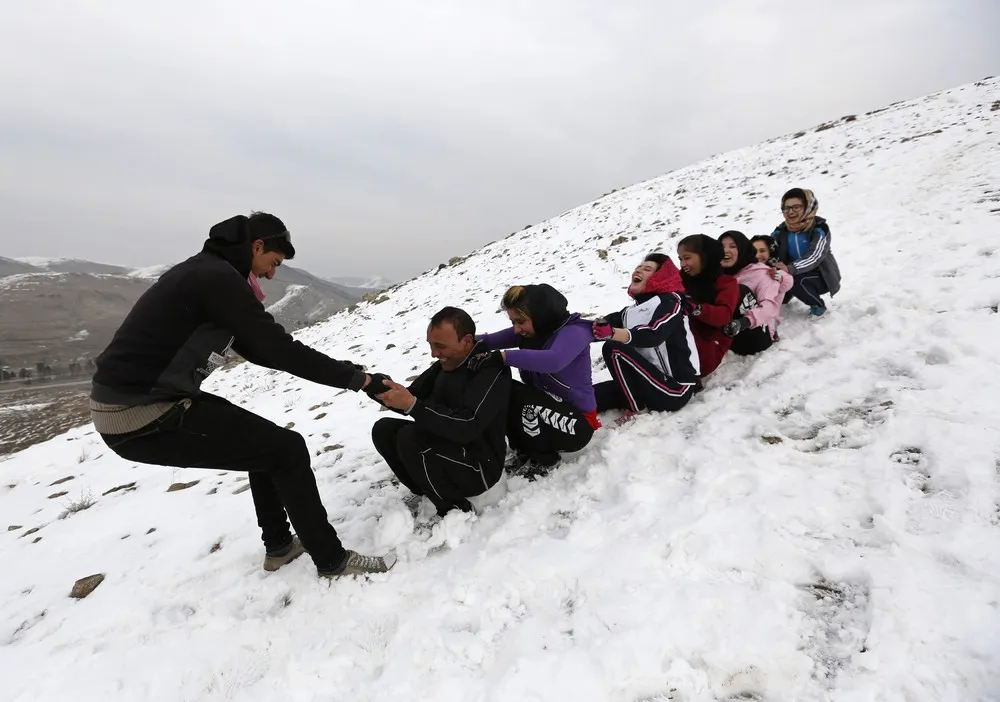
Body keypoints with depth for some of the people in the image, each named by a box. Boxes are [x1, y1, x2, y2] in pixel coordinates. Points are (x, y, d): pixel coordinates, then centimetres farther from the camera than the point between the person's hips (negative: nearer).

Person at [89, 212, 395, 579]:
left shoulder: (203, 271, 15)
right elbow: (279, 349, -19)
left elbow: (256, 349, 20)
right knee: (286, 448, -8)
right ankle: (331, 559, 6)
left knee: (265, 441, 19)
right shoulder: (219, 277, -16)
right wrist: (355, 377, -12)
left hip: (133, 399, 10)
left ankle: (279, 545, 30)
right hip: (142, 415, -10)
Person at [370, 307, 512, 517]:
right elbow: (414, 397, 6)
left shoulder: (492, 370, -21)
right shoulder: (445, 364, 4)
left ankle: (457, 511, -11)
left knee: (409, 438, -27)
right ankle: (429, 492, 4)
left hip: (480, 466, -8)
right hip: (445, 450, 8)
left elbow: (466, 427, -33)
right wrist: (380, 389, -14)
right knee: (383, 429, -2)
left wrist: (412, 405, -37)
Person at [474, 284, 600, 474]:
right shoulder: (530, 331, 2)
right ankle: (524, 450, 4)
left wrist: (503, 356, -45)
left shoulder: (573, 332, -20)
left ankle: (544, 459, -5)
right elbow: (494, 339, -10)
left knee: (513, 396, -26)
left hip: (577, 422, -7)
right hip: (544, 412, 7)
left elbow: (553, 361, -42)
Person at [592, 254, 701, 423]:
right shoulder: (631, 311, 16)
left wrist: (612, 333, -40)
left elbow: (654, 335, -26)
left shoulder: (670, 300, -6)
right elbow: (609, 322, -2)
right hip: (652, 385, 8)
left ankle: (636, 410, -14)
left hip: (675, 389, -7)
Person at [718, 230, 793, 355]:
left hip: (757, 337, -5)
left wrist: (746, 321, -43)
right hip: (733, 342, 6)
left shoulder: (760, 272, -10)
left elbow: (770, 304, -24)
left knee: (741, 291, -25)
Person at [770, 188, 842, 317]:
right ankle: (784, 296, 17)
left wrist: (790, 269, -52)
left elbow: (814, 256, -34)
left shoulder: (819, 228, -19)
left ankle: (818, 306, -5)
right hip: (796, 273, 5)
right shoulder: (782, 230, -5)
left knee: (796, 281, -33)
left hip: (822, 276, -5)